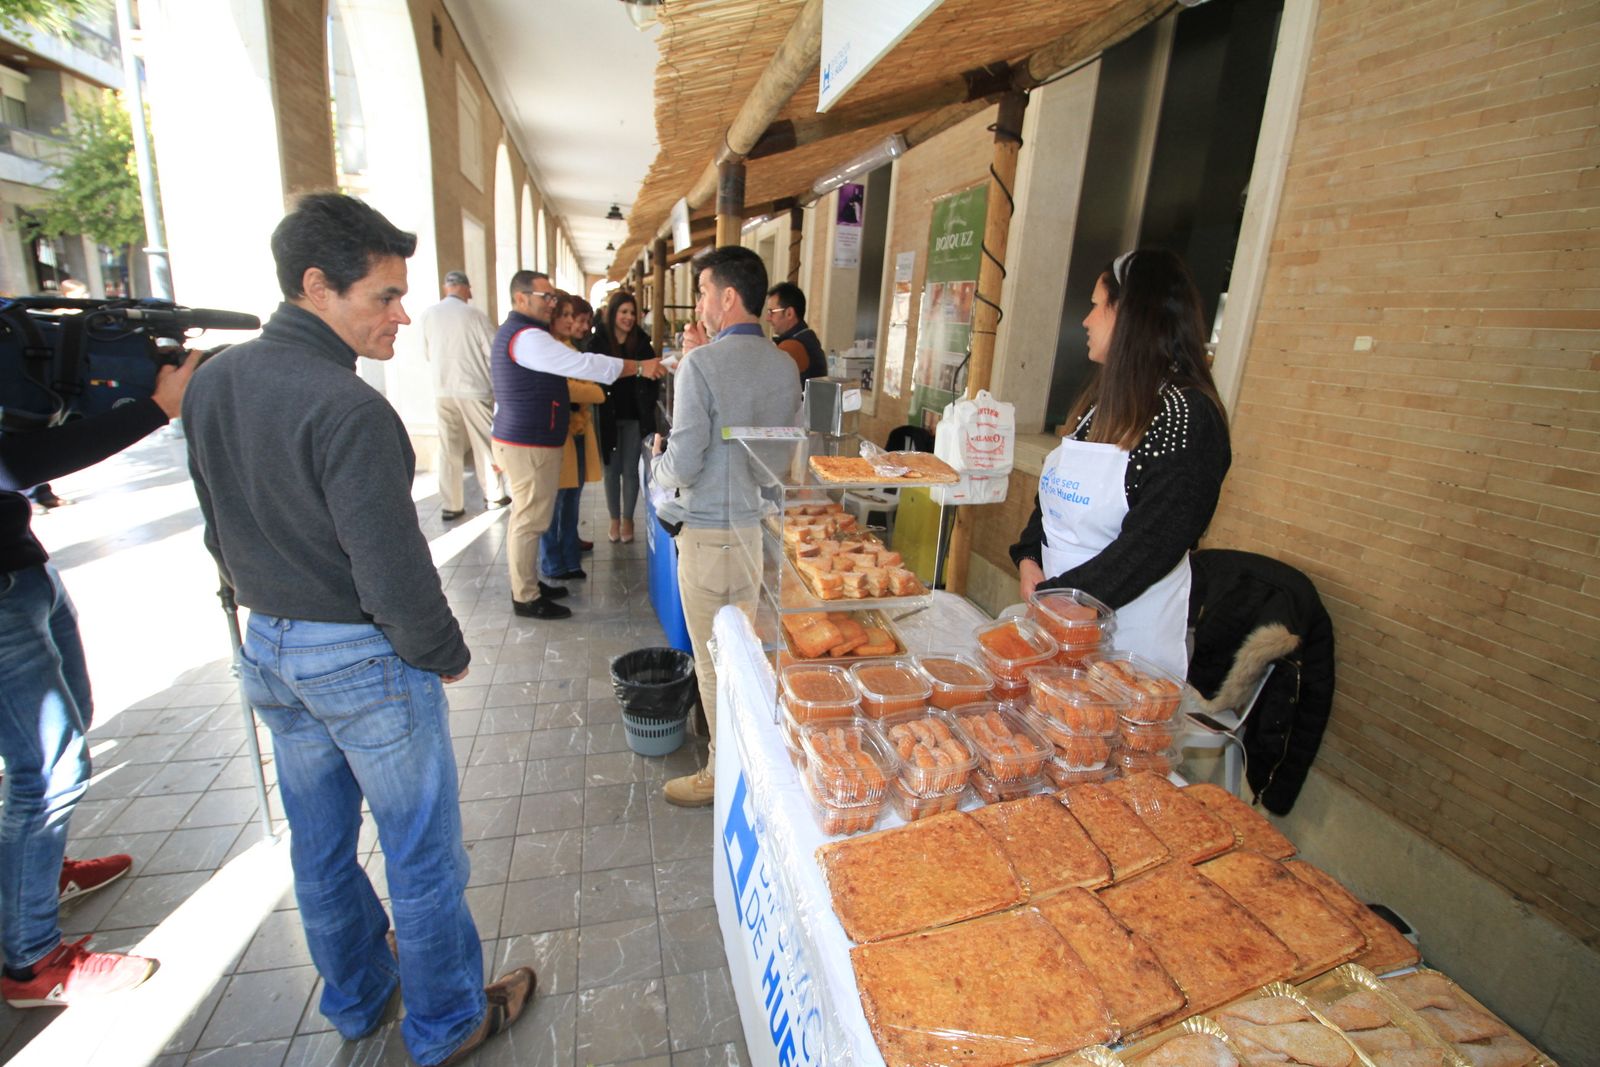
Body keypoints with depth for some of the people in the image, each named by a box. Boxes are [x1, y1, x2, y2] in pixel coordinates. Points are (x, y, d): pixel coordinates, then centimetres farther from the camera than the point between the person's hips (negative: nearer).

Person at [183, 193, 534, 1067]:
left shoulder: (212, 381, 1)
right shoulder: (348, 410, -25)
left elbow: (218, 531, 10)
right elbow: (393, 573, -25)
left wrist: (266, 606, 20)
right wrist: (445, 655, -9)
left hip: (265, 650, 9)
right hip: (363, 660, -8)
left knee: (318, 840, 24)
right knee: (421, 851, 11)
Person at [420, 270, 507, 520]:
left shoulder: (428, 315, 0)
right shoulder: (475, 315, -8)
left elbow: (427, 354, 11)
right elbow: (493, 354, -4)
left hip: (442, 391, 3)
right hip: (474, 389, -3)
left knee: (448, 448, 7)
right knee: (485, 444, 10)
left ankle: (450, 505, 10)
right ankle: (493, 495, 19)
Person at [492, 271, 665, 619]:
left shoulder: (513, 331, 18)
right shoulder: (527, 337, -18)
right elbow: (584, 365, -24)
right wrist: (639, 367, -20)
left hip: (520, 439, 11)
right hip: (530, 444, -11)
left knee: (527, 518, 17)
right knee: (529, 520, -3)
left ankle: (527, 583, 29)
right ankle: (526, 599, 7)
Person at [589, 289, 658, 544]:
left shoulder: (642, 342, 2)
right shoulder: (598, 342, -3)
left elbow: (652, 377, 4)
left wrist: (648, 406, -5)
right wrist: (596, 403, -11)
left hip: (635, 417, 1)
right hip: (608, 416, 0)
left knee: (630, 470, 6)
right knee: (611, 469, 8)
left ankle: (628, 519, 18)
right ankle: (614, 519, 20)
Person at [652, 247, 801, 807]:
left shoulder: (701, 365, -16)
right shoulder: (787, 366, 2)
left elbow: (683, 467, -17)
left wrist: (656, 461, 4)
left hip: (713, 534, -6)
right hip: (768, 527, 6)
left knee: (714, 663, 10)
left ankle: (724, 771, 25)